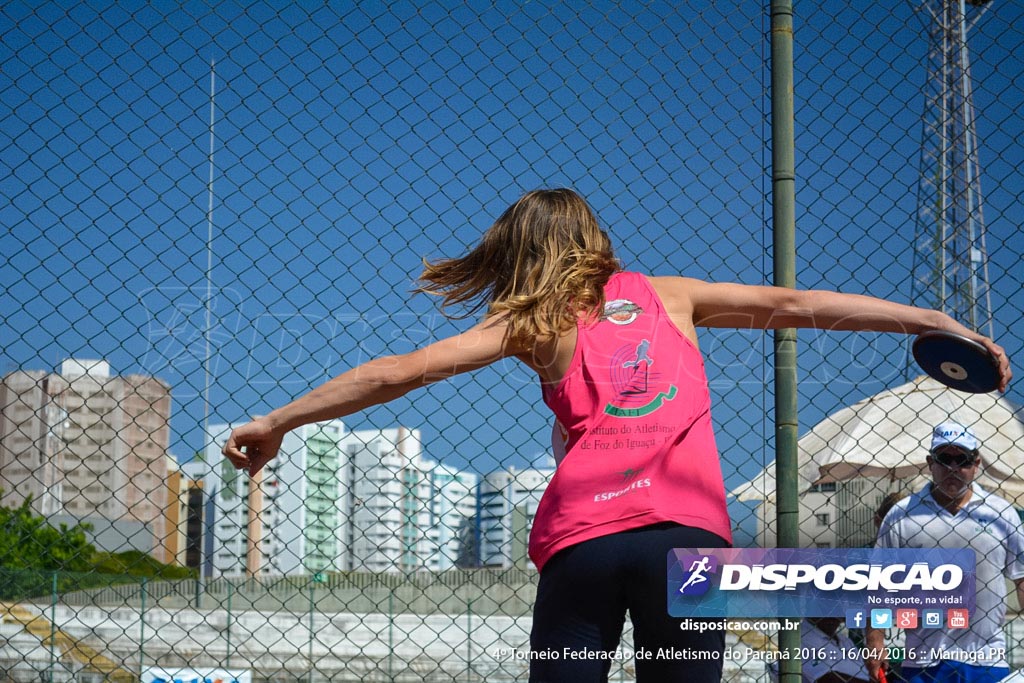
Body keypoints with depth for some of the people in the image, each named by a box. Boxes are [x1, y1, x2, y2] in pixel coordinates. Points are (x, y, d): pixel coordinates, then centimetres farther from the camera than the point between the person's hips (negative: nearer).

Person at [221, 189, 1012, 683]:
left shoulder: (535, 325, 15)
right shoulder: (669, 297, 21)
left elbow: (398, 372, 11)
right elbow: (793, 305, 17)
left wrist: (275, 423, 18)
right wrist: (940, 323, 20)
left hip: (581, 539, -1)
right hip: (688, 530, 1)